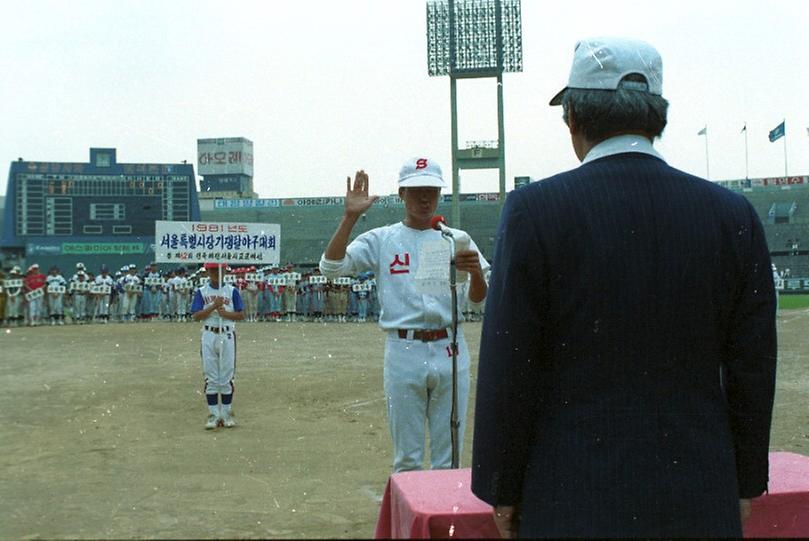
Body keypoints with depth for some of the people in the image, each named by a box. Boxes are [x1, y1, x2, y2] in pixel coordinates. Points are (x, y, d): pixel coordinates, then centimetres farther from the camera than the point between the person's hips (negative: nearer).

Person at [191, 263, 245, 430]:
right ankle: (213, 414, 8)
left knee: (227, 377, 3)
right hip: (209, 336, 0)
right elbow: (195, 316, -5)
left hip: (227, 336, 0)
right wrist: (213, 306, -17)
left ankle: (227, 414, 11)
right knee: (211, 378, 2)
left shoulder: (232, 291, 5)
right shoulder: (201, 292, 4)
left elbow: (241, 315, 1)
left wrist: (226, 313, -16)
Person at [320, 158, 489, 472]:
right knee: (407, 458, 9)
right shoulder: (380, 240, 5)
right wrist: (351, 216, -15)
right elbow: (330, 267, -7)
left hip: (450, 350, 1)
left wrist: (476, 271, -22)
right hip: (403, 352, -1)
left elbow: (478, 299, 0)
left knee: (449, 459, 10)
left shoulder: (457, 240, 9)